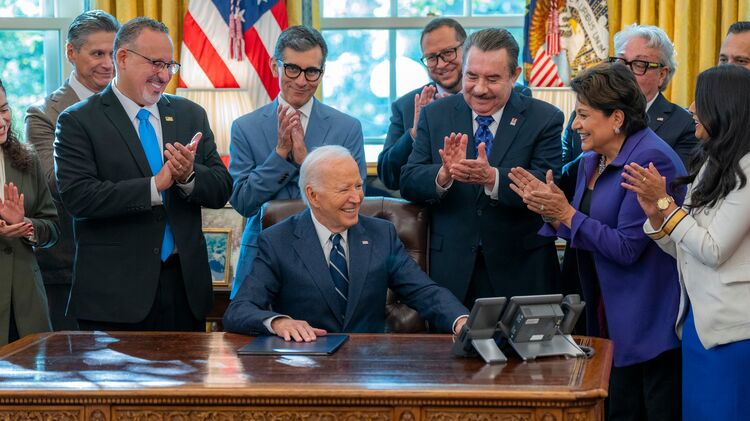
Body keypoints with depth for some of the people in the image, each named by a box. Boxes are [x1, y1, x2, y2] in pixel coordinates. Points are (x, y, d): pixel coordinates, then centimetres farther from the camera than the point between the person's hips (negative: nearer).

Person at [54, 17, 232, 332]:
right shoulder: (78, 122, -3)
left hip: (184, 284, 4)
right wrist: (155, 186, -20)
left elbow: (222, 190, 7)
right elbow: (77, 196, -16)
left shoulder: (191, 115, 12)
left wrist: (189, 176, -15)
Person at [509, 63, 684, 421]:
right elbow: (584, 237, 13)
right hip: (610, 318, 9)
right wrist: (550, 208, -3)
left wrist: (566, 213, -16)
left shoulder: (651, 160, -18)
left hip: (651, 323, -9)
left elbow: (626, 247, -21)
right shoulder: (591, 161, 11)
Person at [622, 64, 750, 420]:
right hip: (698, 320, 9)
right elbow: (685, 250, 11)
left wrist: (664, 201, -12)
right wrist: (654, 214, -6)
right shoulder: (711, 164, 13)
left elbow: (713, 251, -16)